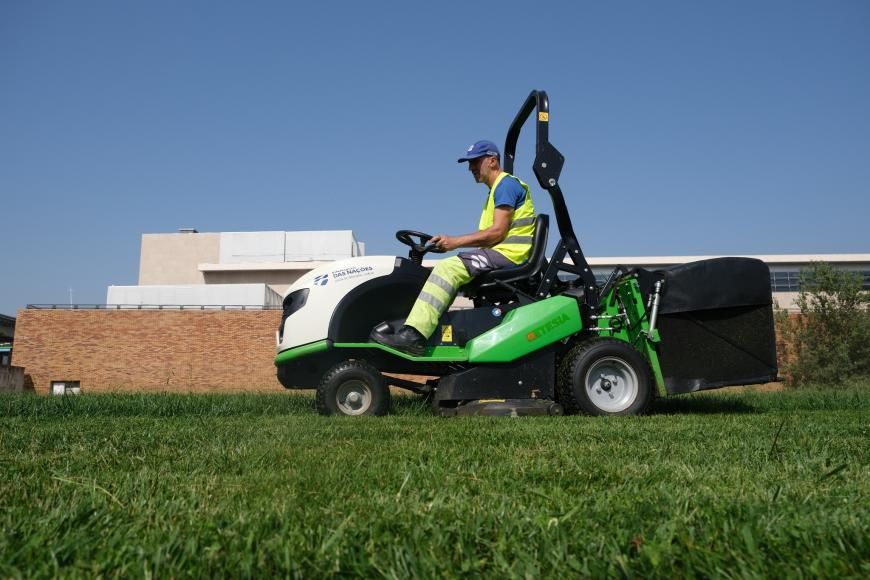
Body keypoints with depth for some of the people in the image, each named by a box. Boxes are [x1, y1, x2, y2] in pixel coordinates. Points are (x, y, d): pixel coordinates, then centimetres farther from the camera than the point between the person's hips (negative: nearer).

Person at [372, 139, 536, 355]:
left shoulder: (506, 184, -5)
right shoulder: (497, 190, 26)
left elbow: (498, 232, -16)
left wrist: (456, 241, -15)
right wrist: (452, 242, 7)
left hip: (508, 253, -10)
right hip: (499, 252, 10)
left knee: (448, 268, -24)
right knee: (445, 269, 6)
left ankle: (412, 336, -33)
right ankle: (411, 331, -5)